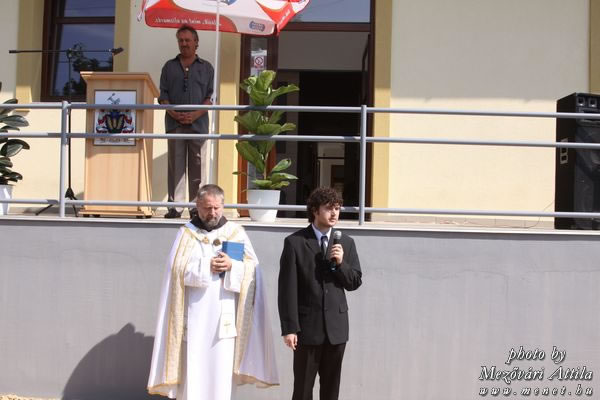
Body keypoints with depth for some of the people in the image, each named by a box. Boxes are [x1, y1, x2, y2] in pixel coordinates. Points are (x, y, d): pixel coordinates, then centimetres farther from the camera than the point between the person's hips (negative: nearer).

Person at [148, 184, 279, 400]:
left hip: (224, 314, 1)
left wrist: (232, 265, -16)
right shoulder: (187, 233, 6)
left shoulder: (236, 232, 8)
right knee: (193, 367, -1)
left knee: (221, 366, 1)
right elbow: (178, 268, -4)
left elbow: (251, 268, 2)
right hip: (194, 313, -1)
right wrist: (206, 267, -14)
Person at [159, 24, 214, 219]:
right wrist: (174, 114, -9)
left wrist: (195, 115, -11)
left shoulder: (206, 68, 11)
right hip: (174, 123, 1)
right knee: (175, 165, -1)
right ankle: (175, 206, -1)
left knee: (196, 165, 1)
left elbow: (210, 96, 4)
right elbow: (163, 95, 9)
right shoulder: (169, 66, 15)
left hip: (198, 123, -1)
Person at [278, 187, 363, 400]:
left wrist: (341, 263, -13)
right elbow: (287, 289, -8)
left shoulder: (346, 242, 7)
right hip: (307, 326, -3)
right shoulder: (295, 242, -6)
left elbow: (355, 282, 7)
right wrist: (289, 328, -12)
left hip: (336, 326, 4)